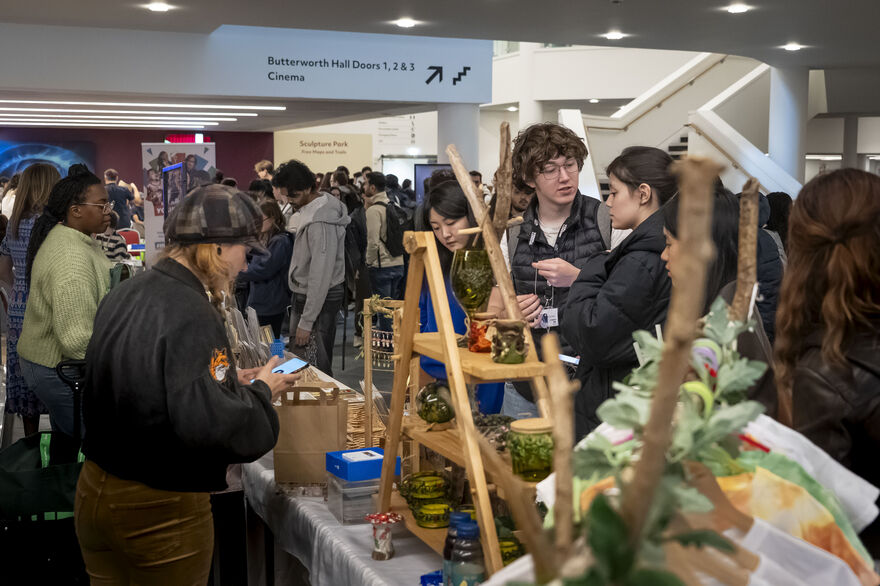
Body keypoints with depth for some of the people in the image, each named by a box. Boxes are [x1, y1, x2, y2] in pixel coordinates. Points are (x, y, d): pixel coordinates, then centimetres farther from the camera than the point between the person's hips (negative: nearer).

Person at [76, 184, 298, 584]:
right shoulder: (192, 315, -24)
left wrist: (229, 379, 8)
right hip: (160, 510, -8)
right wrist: (260, 390, -15)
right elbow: (209, 425, -33)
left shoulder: (123, 295, 3)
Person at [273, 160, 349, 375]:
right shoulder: (311, 209, 9)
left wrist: (306, 323, -24)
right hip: (306, 296, 10)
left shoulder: (320, 223, -24)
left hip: (318, 300, -10)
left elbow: (321, 276, -26)